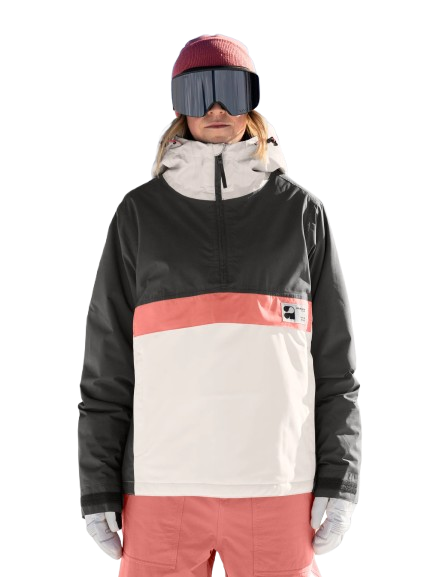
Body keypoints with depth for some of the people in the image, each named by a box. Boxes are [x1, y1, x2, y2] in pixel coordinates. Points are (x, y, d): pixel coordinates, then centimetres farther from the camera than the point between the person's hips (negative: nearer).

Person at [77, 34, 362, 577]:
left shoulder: (301, 210, 7)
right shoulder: (139, 212, 6)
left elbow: (334, 360, 7)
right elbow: (106, 362, 6)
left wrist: (339, 479, 0)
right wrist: (98, 487, 2)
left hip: (278, 484, 0)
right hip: (163, 487, 0)